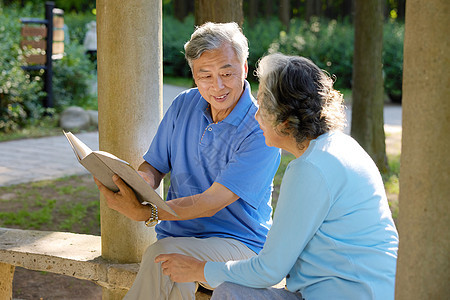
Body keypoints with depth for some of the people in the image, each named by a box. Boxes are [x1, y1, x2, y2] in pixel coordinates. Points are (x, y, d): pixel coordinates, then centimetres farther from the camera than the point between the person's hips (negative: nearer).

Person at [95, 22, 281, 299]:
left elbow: (212, 202, -20)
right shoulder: (183, 105, 6)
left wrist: (144, 213, -30)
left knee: (163, 256, -33)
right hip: (175, 235, 4)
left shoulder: (261, 131, -14)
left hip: (238, 243, -4)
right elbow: (154, 166, 13)